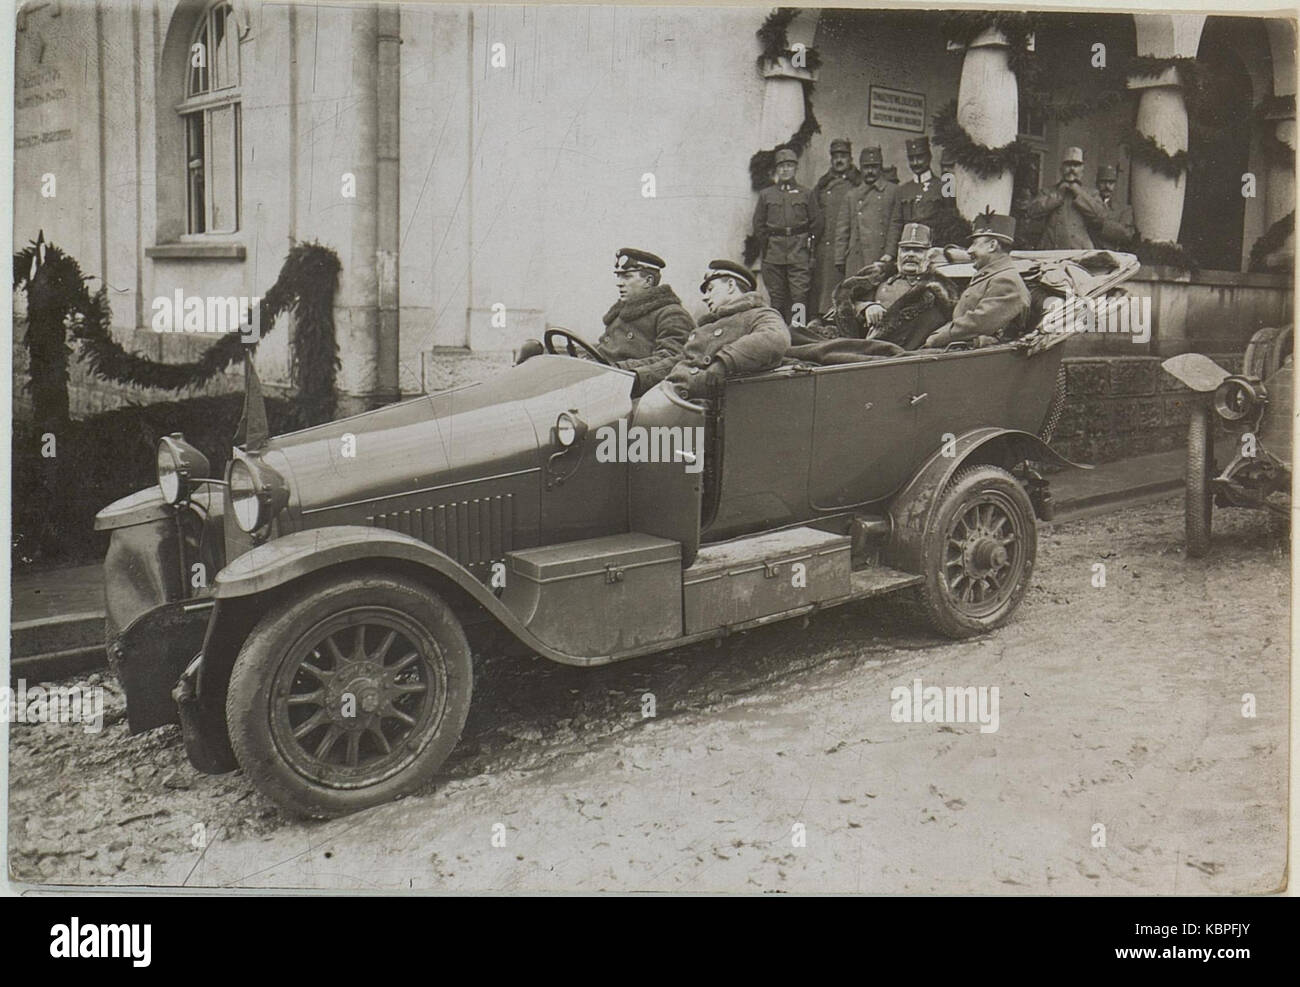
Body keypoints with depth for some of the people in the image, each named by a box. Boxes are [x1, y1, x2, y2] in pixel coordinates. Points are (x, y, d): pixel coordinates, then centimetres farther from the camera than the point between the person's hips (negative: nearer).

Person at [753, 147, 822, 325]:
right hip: (773, 255, 1)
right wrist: (769, 244, 7)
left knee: (800, 295, -10)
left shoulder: (806, 194, 8)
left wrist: (807, 242, 5)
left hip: (799, 252, -1)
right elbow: (758, 224, 13)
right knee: (777, 297, 3)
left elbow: (816, 223, 10)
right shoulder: (766, 194, 10)